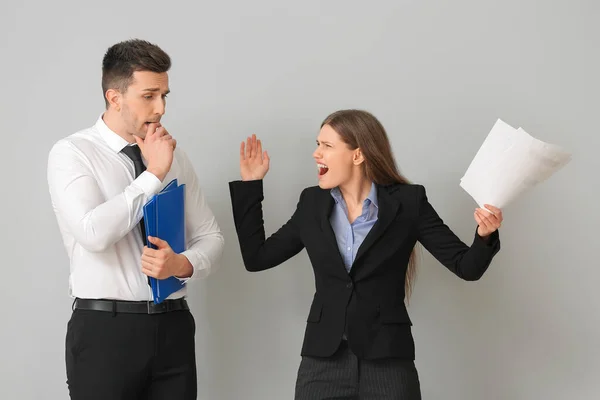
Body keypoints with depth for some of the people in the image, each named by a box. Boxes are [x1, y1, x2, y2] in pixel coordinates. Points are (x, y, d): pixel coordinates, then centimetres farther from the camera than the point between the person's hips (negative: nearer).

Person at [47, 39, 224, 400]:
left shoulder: (175, 155, 8)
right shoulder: (72, 153, -5)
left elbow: (211, 237, 9)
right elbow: (94, 233, -21)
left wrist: (183, 264, -11)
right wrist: (152, 174, -15)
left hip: (174, 327, 4)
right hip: (105, 329, -4)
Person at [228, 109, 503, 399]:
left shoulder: (408, 201, -3)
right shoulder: (312, 203, 7)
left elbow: (466, 266, -5)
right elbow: (256, 258, 10)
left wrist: (484, 235, -27)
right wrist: (250, 184, 7)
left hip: (388, 363, -3)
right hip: (322, 362, 3)